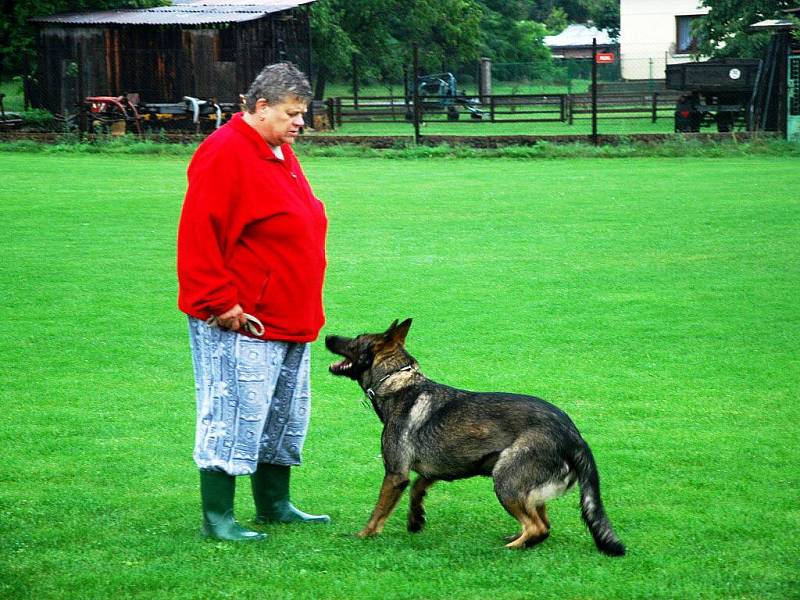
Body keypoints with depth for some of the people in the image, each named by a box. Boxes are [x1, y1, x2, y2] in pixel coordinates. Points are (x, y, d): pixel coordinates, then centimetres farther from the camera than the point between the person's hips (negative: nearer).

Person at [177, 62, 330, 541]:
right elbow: (198, 235, -21)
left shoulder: (280, 152, 14)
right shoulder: (226, 153, -16)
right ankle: (217, 517, 0)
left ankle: (274, 504, 30)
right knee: (234, 417, -6)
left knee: (285, 417, 17)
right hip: (242, 323, -10)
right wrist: (222, 303, -21)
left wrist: (307, 311, 20)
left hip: (289, 320, 10)